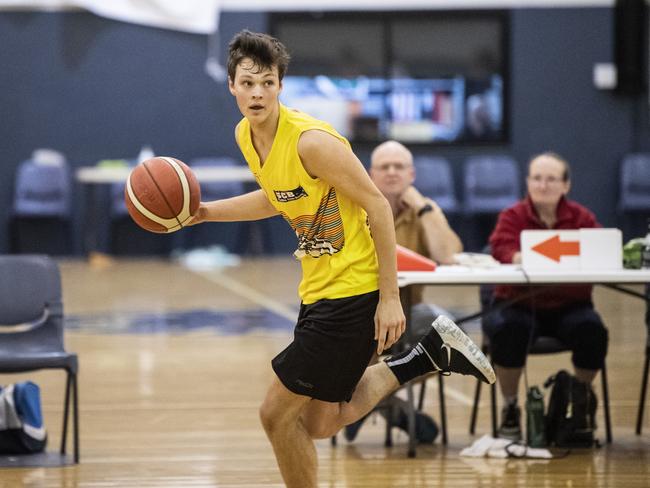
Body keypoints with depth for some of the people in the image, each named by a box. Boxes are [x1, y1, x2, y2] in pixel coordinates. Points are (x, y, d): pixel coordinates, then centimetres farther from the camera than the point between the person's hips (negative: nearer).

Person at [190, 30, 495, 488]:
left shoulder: (310, 140, -22)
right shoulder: (246, 135, 4)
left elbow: (377, 206, -19)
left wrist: (390, 298, -19)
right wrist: (206, 212, 11)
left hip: (354, 290, -9)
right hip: (318, 290, 9)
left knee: (277, 413, -5)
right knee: (319, 423, 15)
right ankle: (430, 355, 22)